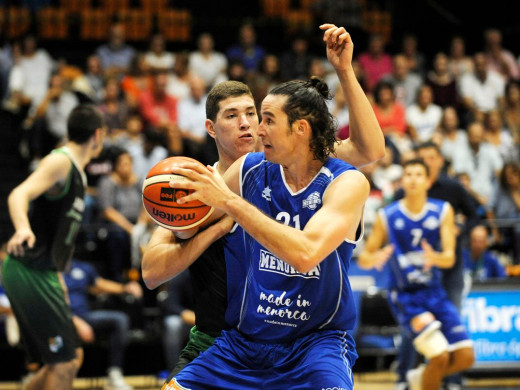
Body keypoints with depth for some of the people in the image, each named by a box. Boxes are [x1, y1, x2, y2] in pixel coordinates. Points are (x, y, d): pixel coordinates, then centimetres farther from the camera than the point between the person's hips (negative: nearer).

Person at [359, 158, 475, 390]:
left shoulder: (443, 211, -2)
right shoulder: (387, 217, -7)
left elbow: (450, 258, -12)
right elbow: (363, 258, -3)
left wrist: (434, 257, -35)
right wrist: (374, 259, -27)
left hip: (434, 292, 4)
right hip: (405, 295, -4)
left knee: (465, 358, -2)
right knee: (440, 356, -19)